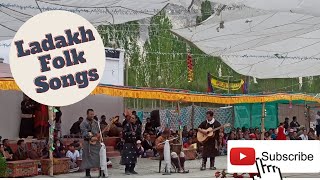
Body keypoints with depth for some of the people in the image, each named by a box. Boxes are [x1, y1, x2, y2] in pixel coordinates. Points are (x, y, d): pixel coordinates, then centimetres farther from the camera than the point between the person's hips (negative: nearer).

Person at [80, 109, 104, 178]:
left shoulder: (95, 123, 15)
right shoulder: (83, 123, -3)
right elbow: (84, 133, -14)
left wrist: (98, 135, -6)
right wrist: (91, 138, -25)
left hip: (96, 142, 5)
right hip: (88, 142, -5)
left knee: (99, 156, 2)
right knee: (88, 158, -2)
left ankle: (101, 173, 8)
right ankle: (87, 174, 6)